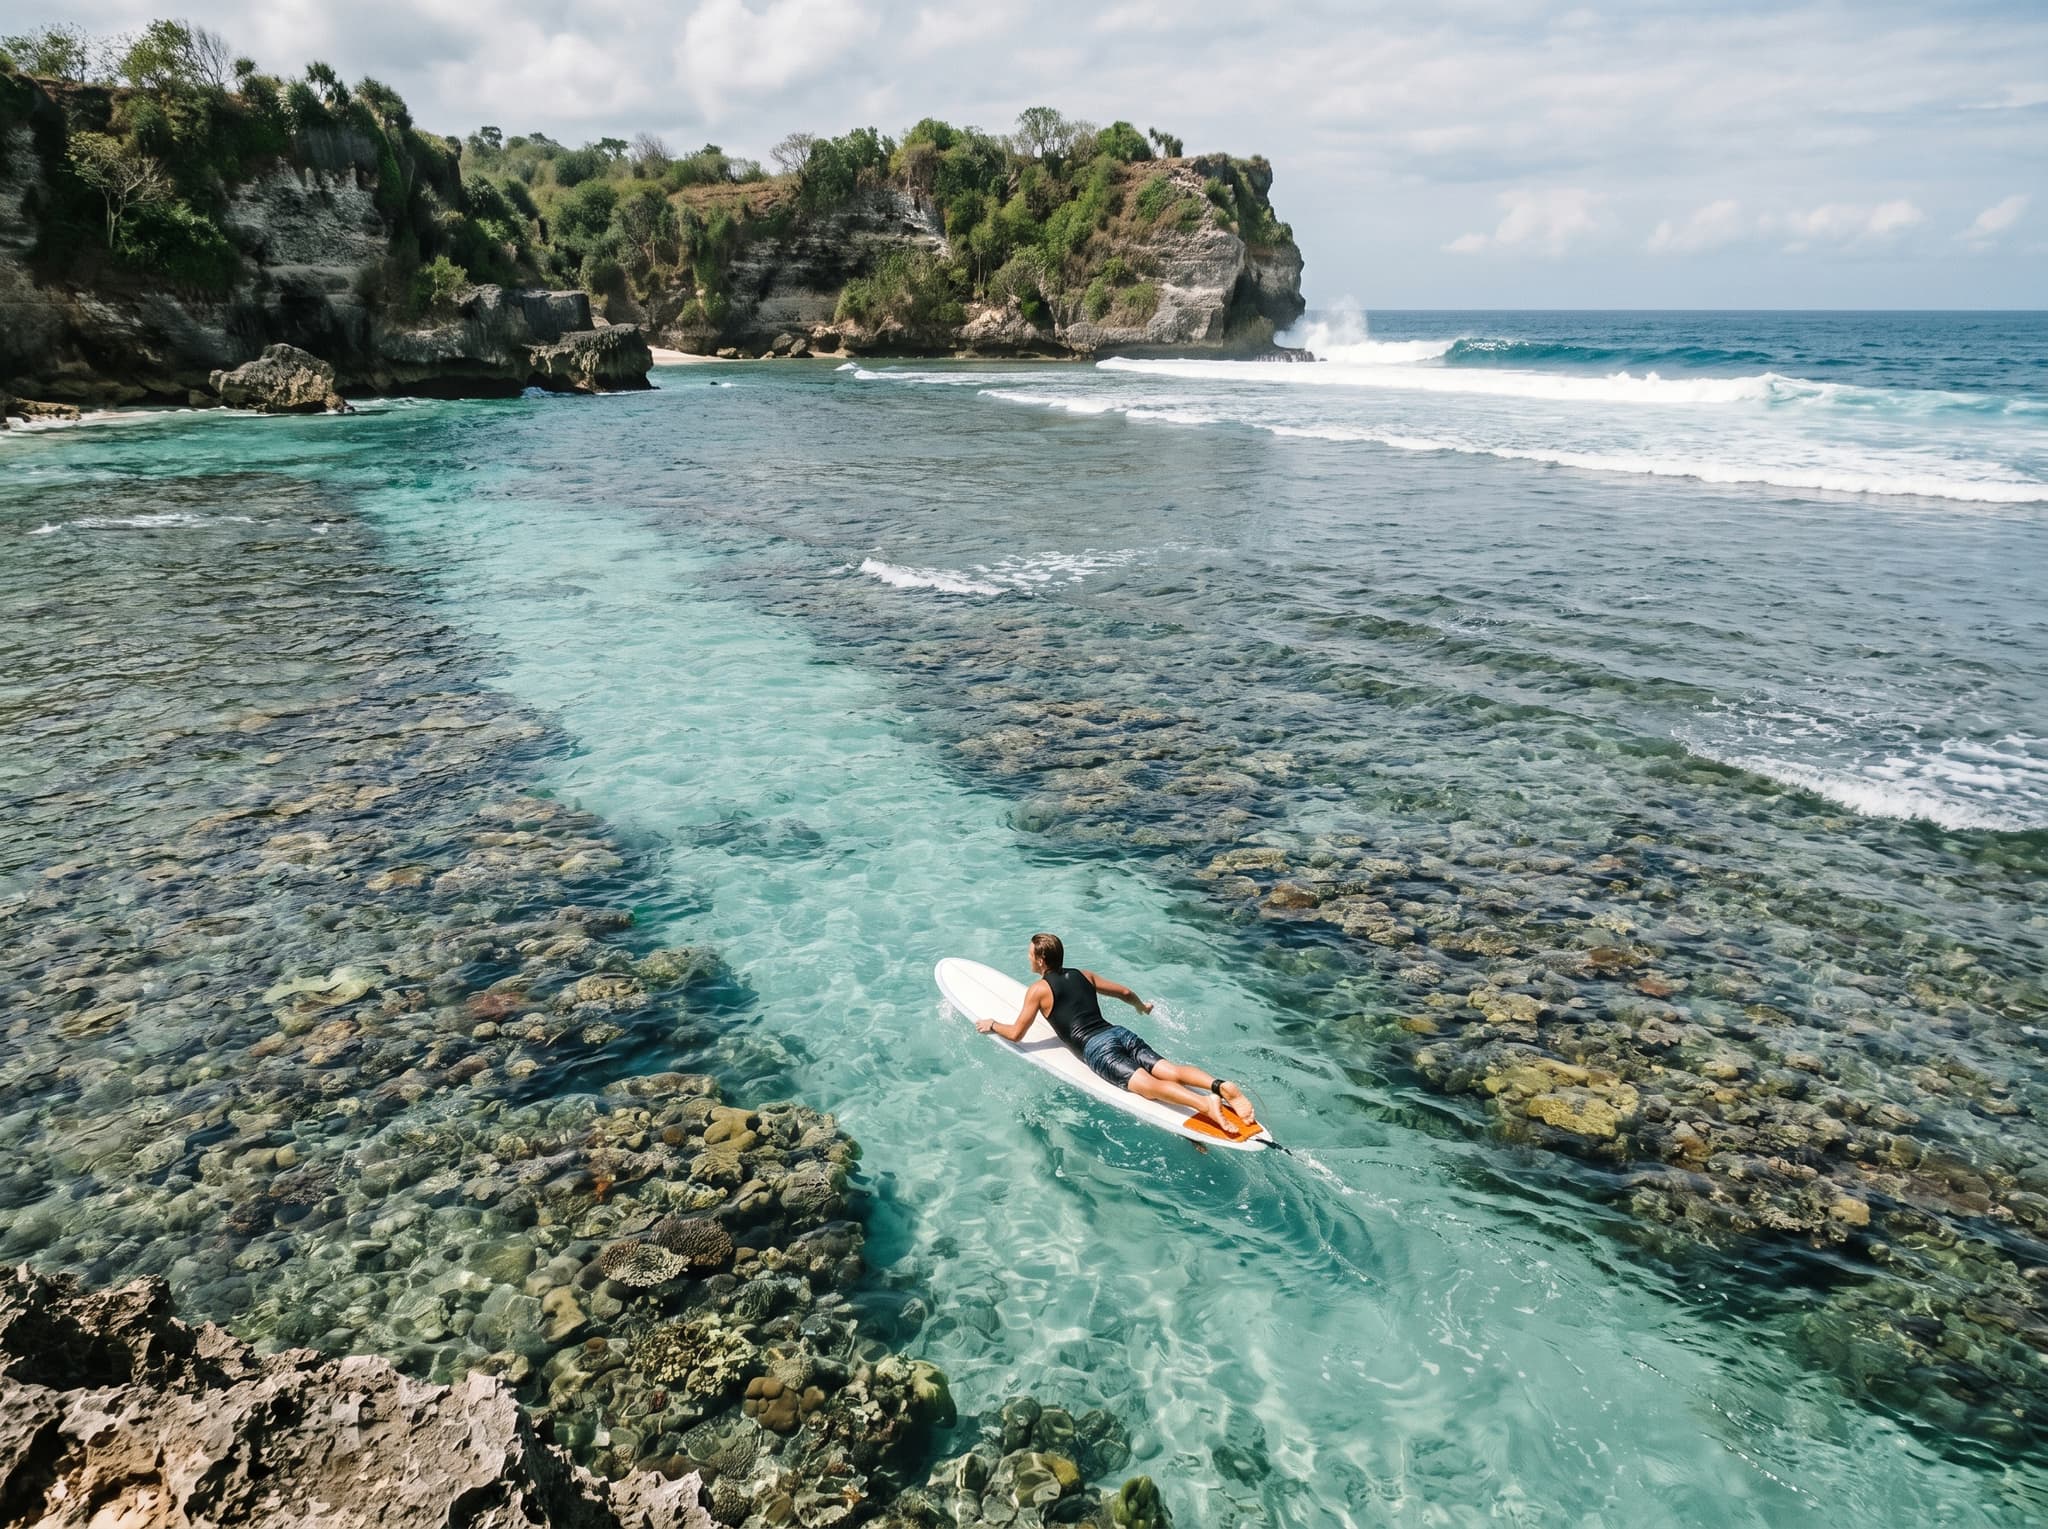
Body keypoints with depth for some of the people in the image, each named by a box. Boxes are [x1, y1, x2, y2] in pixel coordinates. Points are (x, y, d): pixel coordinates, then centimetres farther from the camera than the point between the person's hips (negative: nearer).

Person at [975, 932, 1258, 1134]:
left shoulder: (1039, 989, 7)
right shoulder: (1083, 975, 24)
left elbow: (1016, 1034, 7)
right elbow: (1125, 992, 32)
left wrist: (992, 1025, 27)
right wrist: (1141, 1006, 53)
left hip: (1096, 1049, -7)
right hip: (1120, 1033, 7)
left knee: (1147, 1084, -26)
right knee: (1169, 1070, -12)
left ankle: (1204, 1103, -51)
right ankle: (1219, 1086, -39)